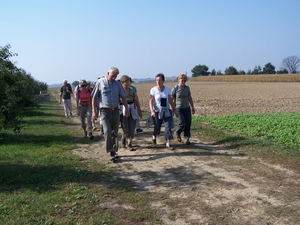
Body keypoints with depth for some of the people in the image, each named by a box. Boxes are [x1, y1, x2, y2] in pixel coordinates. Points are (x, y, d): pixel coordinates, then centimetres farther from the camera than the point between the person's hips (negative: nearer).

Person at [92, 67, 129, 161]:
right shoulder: (100, 82, -2)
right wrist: (94, 111, -6)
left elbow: (123, 97, 12)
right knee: (107, 131, -17)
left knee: (114, 133, 9)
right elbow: (94, 97, -2)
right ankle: (111, 152, -9)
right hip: (105, 111, -4)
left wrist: (126, 109, 4)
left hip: (115, 111, 4)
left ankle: (114, 151, 20)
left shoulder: (117, 84, 8)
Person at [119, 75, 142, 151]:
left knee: (132, 129, 0)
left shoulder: (132, 90, 5)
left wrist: (139, 111, 15)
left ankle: (129, 144, 13)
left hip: (132, 111, 4)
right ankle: (123, 138, 25)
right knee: (126, 129, -8)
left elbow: (137, 101, 12)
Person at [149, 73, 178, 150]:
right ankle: (154, 136, 42)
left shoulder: (167, 89, 2)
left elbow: (170, 101, 8)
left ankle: (168, 143, -4)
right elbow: (151, 102, -10)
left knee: (168, 126, -9)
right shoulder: (153, 90, -7)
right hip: (157, 112, -2)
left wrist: (174, 110, 7)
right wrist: (152, 111, -22)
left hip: (166, 111, 2)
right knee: (157, 127, 8)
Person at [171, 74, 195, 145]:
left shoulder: (187, 88, 4)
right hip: (179, 109, -4)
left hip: (187, 108, 4)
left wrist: (193, 107, 12)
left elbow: (190, 98, 14)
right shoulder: (175, 88, -9)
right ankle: (177, 133, 16)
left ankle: (187, 138, 11)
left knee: (188, 124, -1)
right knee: (182, 124, -14)